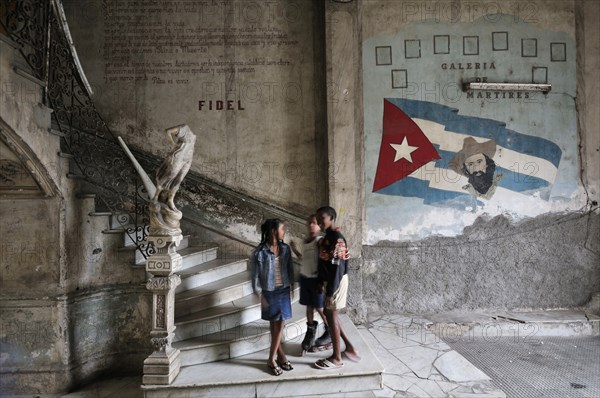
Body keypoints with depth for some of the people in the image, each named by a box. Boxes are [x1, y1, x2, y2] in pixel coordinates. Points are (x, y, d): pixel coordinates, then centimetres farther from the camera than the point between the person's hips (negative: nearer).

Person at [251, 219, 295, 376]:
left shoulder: (285, 248, -1)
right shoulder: (259, 252, -16)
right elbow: (255, 276, -11)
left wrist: (291, 286, 9)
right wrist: (260, 296, -11)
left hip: (284, 291, 4)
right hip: (269, 292, -4)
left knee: (280, 324, 6)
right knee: (274, 324, 8)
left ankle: (272, 359, 18)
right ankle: (280, 355, 23)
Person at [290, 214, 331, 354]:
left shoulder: (320, 241, -16)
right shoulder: (304, 241, 6)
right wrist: (295, 250, 6)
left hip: (316, 279, -6)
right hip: (304, 277, 6)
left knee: (320, 308, 6)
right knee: (309, 306, 15)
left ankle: (329, 333, 24)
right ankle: (310, 332, 27)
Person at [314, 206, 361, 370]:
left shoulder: (336, 238, -21)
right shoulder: (327, 236, 9)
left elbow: (338, 267, -23)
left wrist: (330, 291, -22)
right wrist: (321, 282, 16)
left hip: (336, 281, -9)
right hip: (329, 280, 9)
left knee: (331, 316, 1)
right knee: (329, 314, 17)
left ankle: (336, 358, 14)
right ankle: (349, 347, 28)